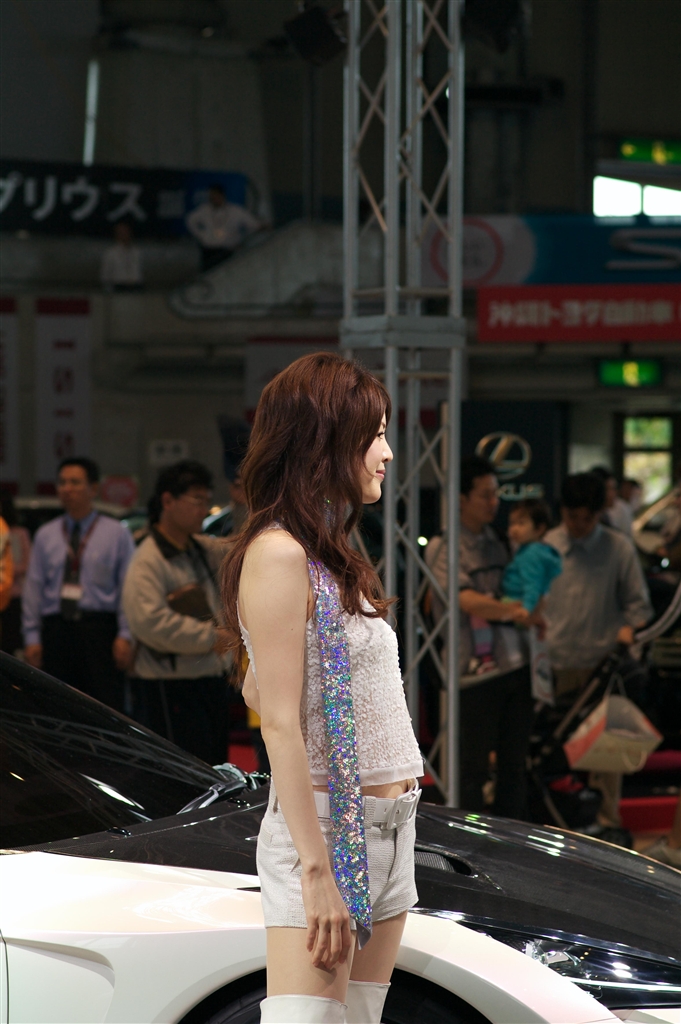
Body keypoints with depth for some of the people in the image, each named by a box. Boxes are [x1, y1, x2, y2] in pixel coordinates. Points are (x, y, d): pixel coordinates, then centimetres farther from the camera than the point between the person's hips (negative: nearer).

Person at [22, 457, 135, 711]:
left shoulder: (116, 533, 5)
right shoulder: (45, 535, 14)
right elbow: (33, 588, 11)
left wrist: (125, 635, -8)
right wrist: (32, 637, 4)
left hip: (100, 631, -3)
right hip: (56, 630, 3)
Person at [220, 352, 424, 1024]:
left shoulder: (326, 557, 16)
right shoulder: (278, 553, -12)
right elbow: (280, 724, -17)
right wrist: (317, 872, -20)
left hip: (386, 829, 9)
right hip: (323, 825, -9)